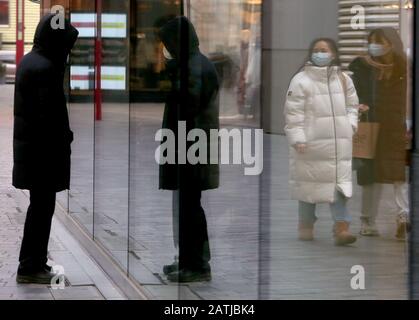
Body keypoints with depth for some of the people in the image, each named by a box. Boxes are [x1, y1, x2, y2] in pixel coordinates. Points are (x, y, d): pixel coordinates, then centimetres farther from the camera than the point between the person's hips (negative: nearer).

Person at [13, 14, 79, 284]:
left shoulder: (29, 61, 10)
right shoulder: (46, 68, -20)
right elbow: (51, 114, -22)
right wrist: (64, 143, -13)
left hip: (29, 144, 10)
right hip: (44, 149, -10)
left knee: (40, 204, 18)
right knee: (43, 206, -2)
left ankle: (34, 261, 26)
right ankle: (31, 267, 3)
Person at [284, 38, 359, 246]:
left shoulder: (343, 79, 10)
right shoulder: (301, 80, -4)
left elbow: (352, 105, 19)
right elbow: (293, 112, -7)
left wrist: (350, 123, 1)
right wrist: (297, 138, -14)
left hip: (339, 142, 3)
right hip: (311, 142, -3)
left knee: (340, 182, -5)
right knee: (309, 182, 6)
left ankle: (341, 228, -7)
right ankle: (306, 226, 22)